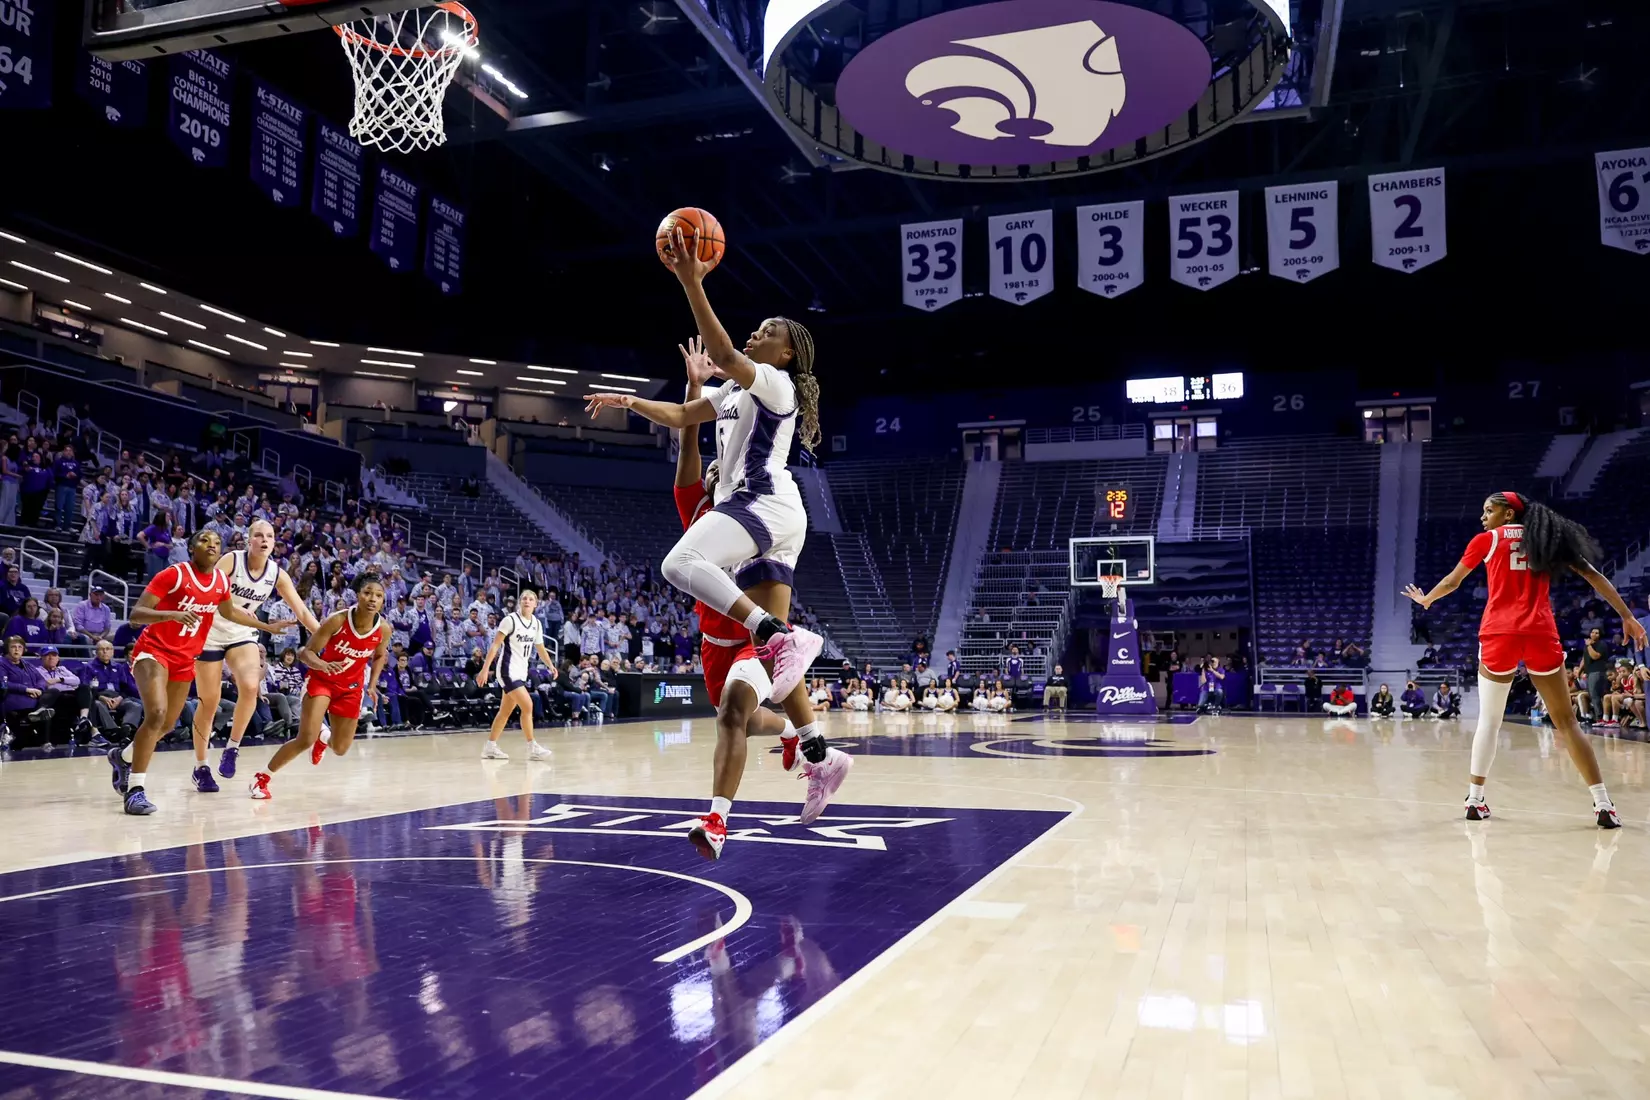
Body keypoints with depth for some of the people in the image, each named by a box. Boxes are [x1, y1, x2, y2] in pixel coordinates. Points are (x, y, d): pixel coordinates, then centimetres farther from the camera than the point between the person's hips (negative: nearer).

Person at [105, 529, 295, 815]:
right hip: (153, 651, -7)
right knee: (156, 713, -26)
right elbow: (135, 614, -22)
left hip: (184, 659, 7)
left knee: (167, 725, 16)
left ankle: (123, 757, 45)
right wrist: (173, 614, -38)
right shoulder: (173, 574, -18)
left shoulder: (222, 581, -1)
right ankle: (135, 789, -19)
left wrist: (266, 626, 24)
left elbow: (229, 612, 21)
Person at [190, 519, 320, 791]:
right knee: (209, 702, 1)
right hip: (211, 633, -3)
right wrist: (236, 609, -43)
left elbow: (302, 611, -4)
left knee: (251, 686, -24)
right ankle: (200, 767, 18)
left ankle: (232, 748, -4)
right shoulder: (231, 560, -16)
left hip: (242, 635, 3)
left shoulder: (277, 573, -5)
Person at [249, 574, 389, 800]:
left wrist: (372, 685, 0)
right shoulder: (336, 621, -26)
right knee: (306, 739, -19)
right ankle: (262, 777, 2)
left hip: (351, 687, 4)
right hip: (322, 680, -4)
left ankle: (323, 738, 50)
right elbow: (306, 652, -19)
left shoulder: (384, 629, -15)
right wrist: (322, 665, -39)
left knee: (340, 749, 12)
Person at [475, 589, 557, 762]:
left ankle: (490, 747, 20)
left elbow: (540, 649, 19)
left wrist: (550, 665, 4)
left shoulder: (536, 624, 8)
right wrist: (485, 669, -18)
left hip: (522, 671, 8)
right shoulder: (510, 619, -11)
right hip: (508, 670, -7)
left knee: (505, 711, 12)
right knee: (527, 706, -15)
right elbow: (495, 645, -13)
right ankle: (532, 748, -9)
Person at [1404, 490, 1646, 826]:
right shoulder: (1548, 538, 17)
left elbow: (1451, 582, 18)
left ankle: (1475, 800, 10)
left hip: (1499, 633, -2)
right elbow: (1594, 576, 11)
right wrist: (1627, 616, 12)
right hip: (1541, 634, 2)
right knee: (1566, 721, 7)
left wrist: (1425, 599, 37)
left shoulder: (1487, 540, 9)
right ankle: (1603, 804, 2)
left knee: (1489, 720, 9)